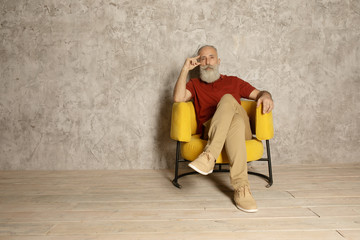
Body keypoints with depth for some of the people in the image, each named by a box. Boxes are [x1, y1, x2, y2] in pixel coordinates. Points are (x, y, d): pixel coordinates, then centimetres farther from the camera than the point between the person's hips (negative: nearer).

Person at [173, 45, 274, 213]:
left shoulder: (233, 81, 29)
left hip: (241, 130, 1)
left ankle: (209, 157, -42)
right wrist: (185, 69, 3)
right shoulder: (194, 85, 24)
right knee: (235, 121, -35)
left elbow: (258, 93, 20)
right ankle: (241, 187, -44)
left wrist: (265, 96, -5)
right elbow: (178, 98, 1)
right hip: (210, 132, -1)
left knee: (227, 99, -30)